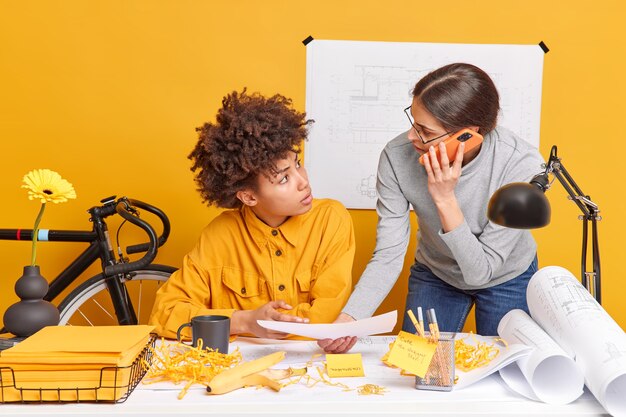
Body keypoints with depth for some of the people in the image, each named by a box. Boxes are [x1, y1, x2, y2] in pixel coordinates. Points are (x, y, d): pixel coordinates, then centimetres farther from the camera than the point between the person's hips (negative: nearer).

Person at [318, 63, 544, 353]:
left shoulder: (522, 165, -35)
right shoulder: (397, 157, -30)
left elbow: (480, 271, -31)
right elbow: (388, 256, -25)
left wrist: (446, 199, -41)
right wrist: (348, 319, -39)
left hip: (507, 278, -1)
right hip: (435, 275, 1)